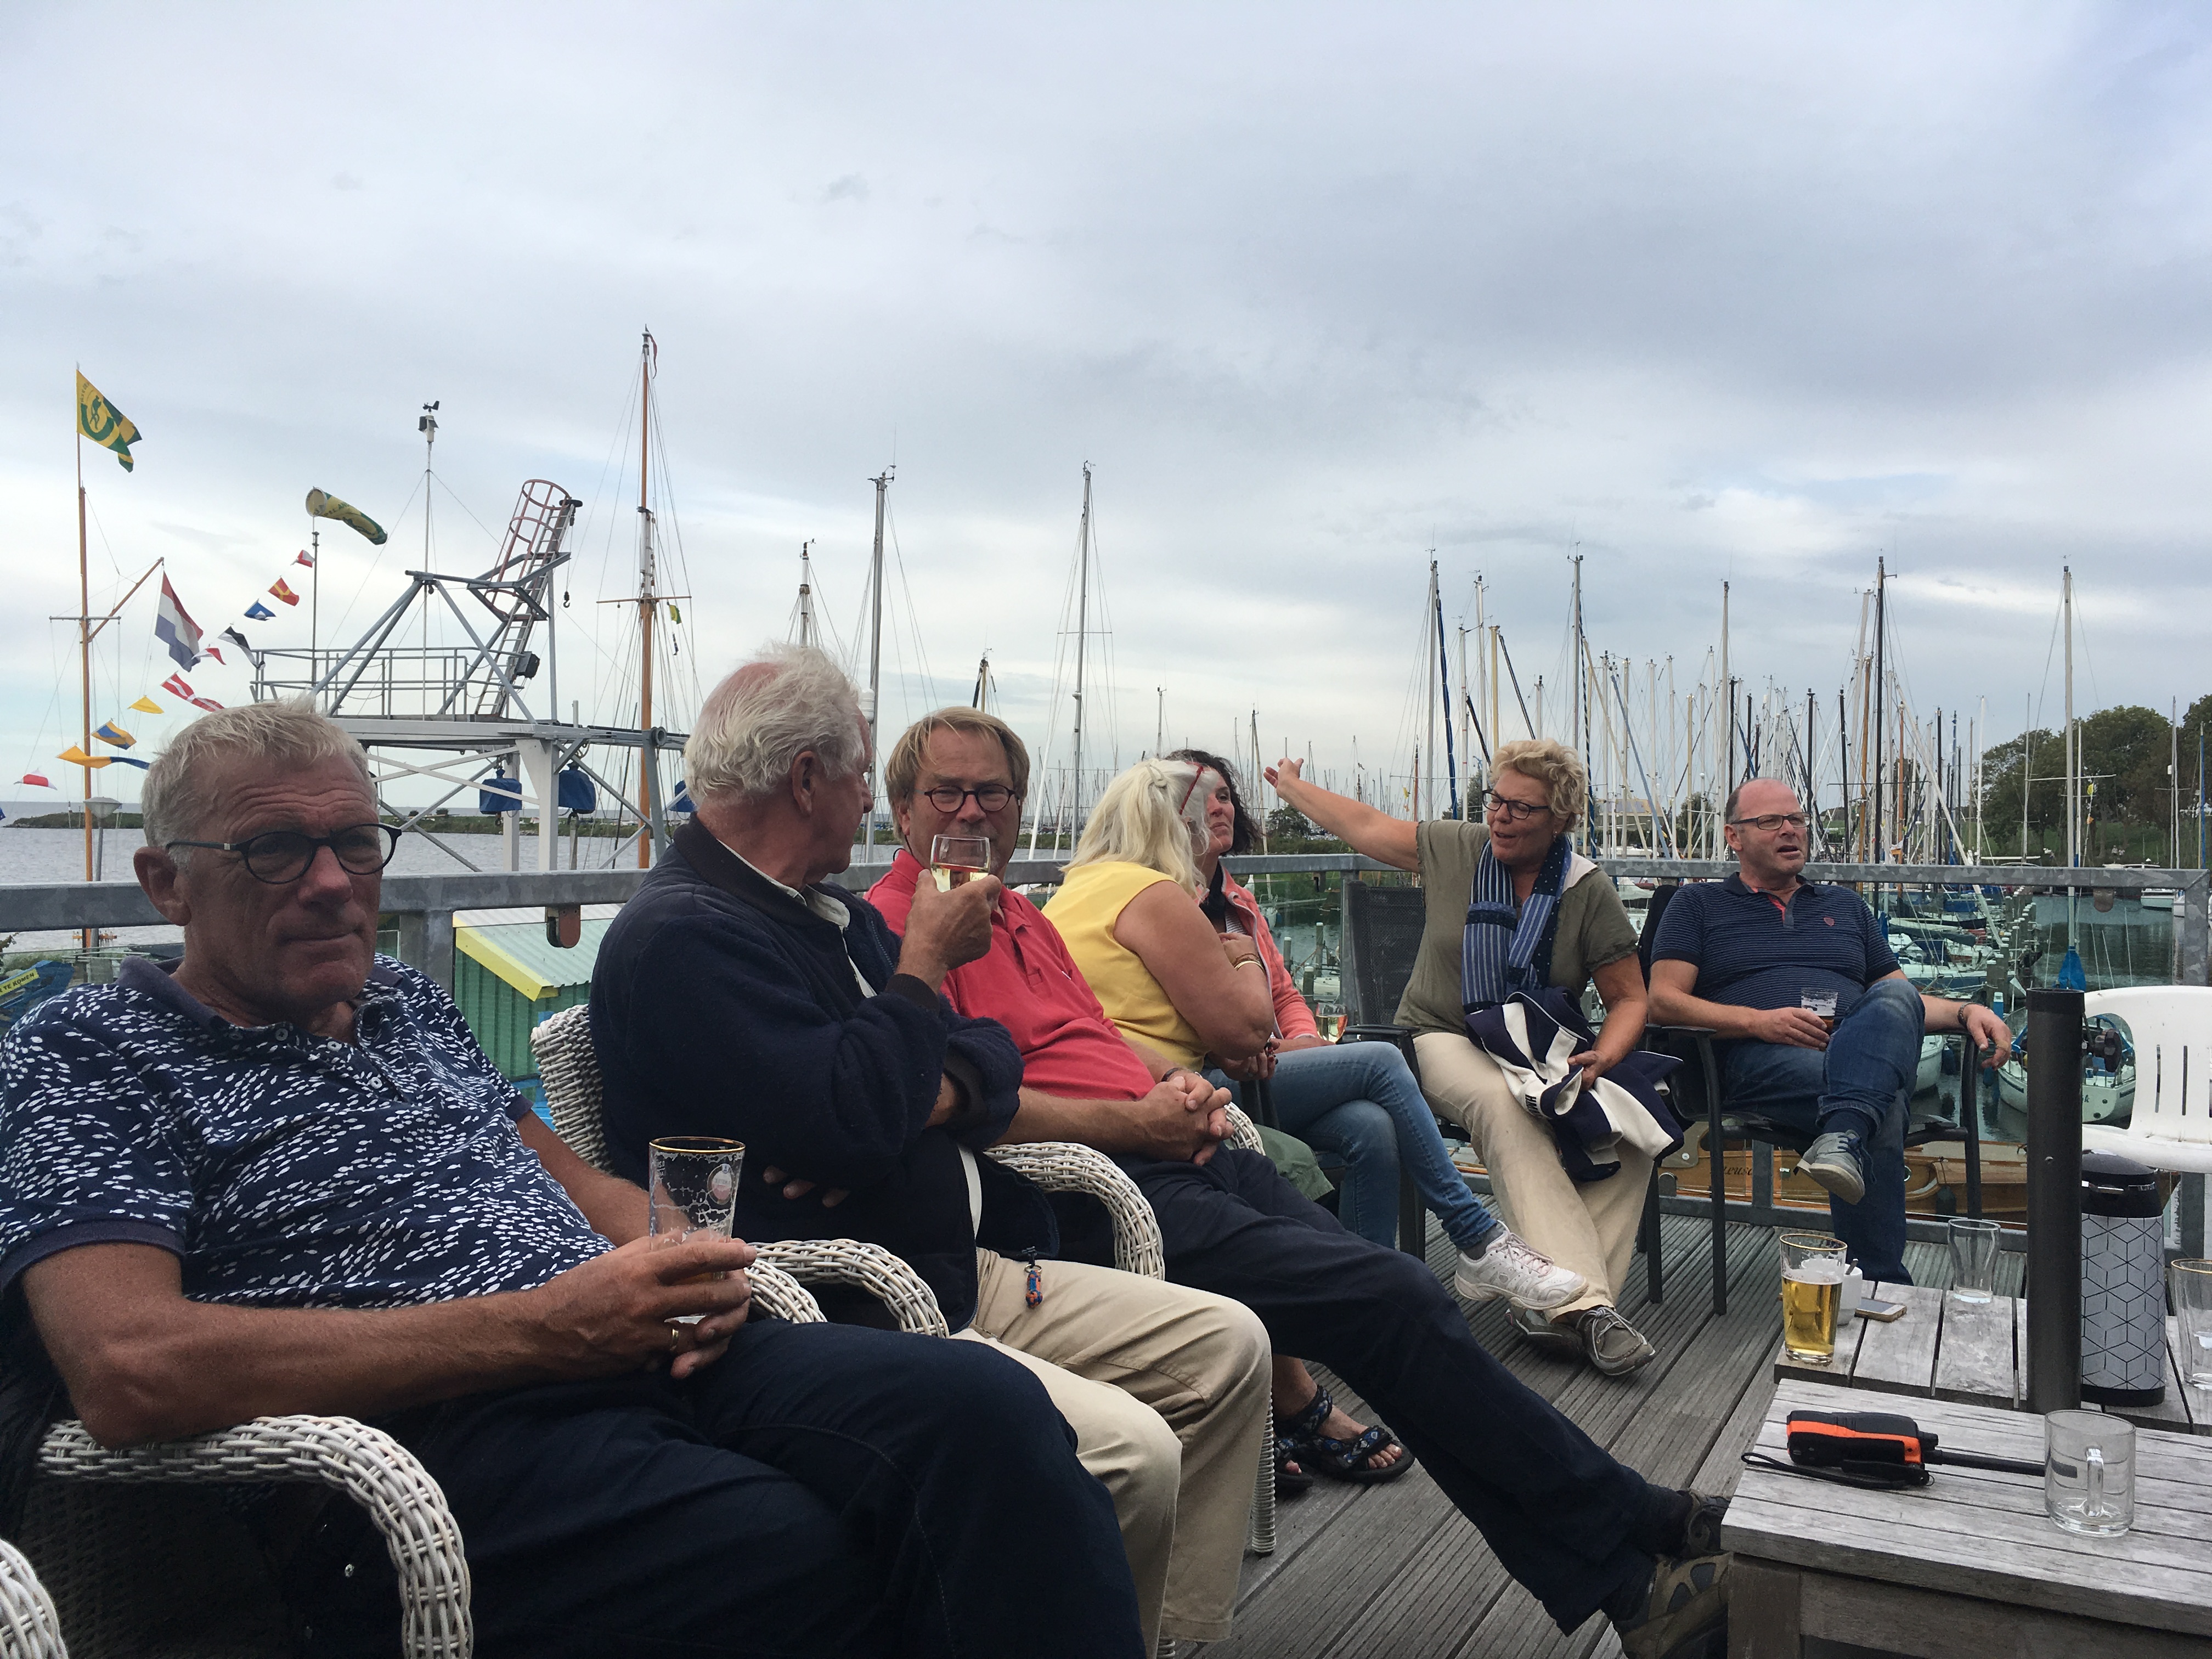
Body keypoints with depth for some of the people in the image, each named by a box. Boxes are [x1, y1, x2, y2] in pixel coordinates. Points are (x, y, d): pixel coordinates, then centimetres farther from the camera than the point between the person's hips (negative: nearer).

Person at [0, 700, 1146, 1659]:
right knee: (820, 1567, -34)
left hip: (645, 1352, 6)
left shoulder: (409, 1004, 24)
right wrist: (536, 1328, -15)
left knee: (984, 1406, -23)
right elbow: (129, 1370, -12)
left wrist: (685, 1259, 2)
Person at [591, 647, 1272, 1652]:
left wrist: (909, 1107, -9)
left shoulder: (834, 911, 16)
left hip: (964, 1270, 10)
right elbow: (850, 1124, -27)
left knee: (1227, 1348, 7)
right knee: (1128, 1453, -27)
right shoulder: (682, 935, -15)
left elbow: (993, 1063, 15)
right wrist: (925, 961, -11)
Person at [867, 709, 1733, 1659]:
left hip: (1175, 1155, 9)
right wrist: (1137, 1123, -13)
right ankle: (1635, 1529, -2)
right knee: (1395, 1300, -17)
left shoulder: (1019, 917, 24)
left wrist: (1177, 1087, 6)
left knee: (1404, 1306, -2)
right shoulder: (898, 922, -5)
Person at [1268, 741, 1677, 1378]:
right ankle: (1583, 1302, -47)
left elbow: (1629, 998, 2)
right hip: (1446, 1038, -2)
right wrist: (1291, 787, 29)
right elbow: (1364, 825, 17)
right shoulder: (1451, 848, 2)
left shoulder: (1589, 893, 0)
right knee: (1506, 1106, -38)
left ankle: (1550, 1301, -34)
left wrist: (1602, 1058, -19)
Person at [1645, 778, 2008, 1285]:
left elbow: (1902, 997, 30)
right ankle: (1881, 1284, -39)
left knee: (1894, 1000, -33)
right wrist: (1758, 1020, -11)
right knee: (1882, 1105, -35)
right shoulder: (1700, 905, 19)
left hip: (1862, 1051, 4)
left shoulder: (1845, 905, 33)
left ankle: (1843, 1138, -56)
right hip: (1762, 1057, -3)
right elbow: (1664, 1000, 5)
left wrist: (1966, 1011, 5)